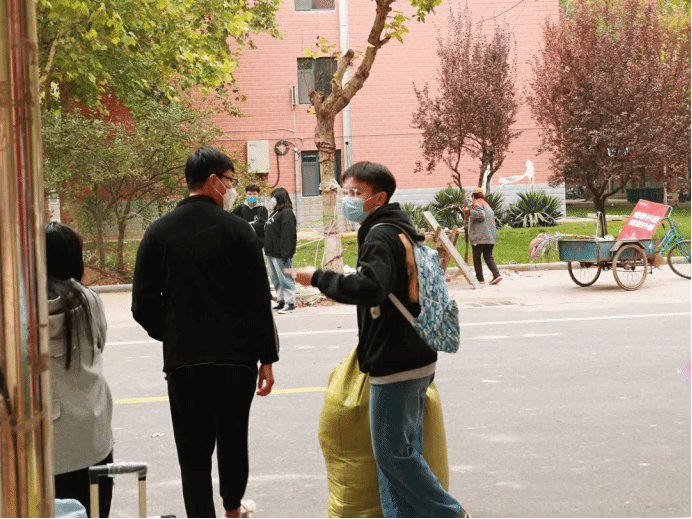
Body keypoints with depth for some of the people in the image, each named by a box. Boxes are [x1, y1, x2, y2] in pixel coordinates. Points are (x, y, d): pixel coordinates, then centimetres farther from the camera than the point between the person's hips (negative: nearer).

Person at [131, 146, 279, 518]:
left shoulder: (158, 232, 1)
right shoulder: (237, 229, -5)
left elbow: (144, 306, 0)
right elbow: (259, 302, -7)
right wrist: (267, 359, 0)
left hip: (183, 362, 0)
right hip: (236, 358, 0)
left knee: (194, 452, 4)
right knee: (233, 439, 20)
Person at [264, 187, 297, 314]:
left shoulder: (286, 213, -13)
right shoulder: (274, 213, 18)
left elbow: (287, 234, -19)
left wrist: (285, 253, -23)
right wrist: (267, 249, 17)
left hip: (280, 254, -10)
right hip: (271, 253, 10)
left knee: (285, 278, -6)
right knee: (275, 279, 13)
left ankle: (290, 302, -3)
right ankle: (281, 300, 20)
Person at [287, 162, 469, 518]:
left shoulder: (381, 237, -16)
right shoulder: (400, 231, 16)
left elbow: (369, 288, -33)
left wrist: (317, 278, -24)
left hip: (396, 366, -10)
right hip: (414, 359, 10)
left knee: (392, 452, -2)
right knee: (404, 450, 13)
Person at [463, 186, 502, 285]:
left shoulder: (477, 204, -6)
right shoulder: (487, 205, 22)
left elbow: (480, 215, -21)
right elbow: (492, 217, 26)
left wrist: (469, 212, -15)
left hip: (479, 237, -8)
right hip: (490, 237, 8)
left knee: (476, 258, 2)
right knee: (488, 256, 8)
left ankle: (480, 278, 3)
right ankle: (496, 275, -9)